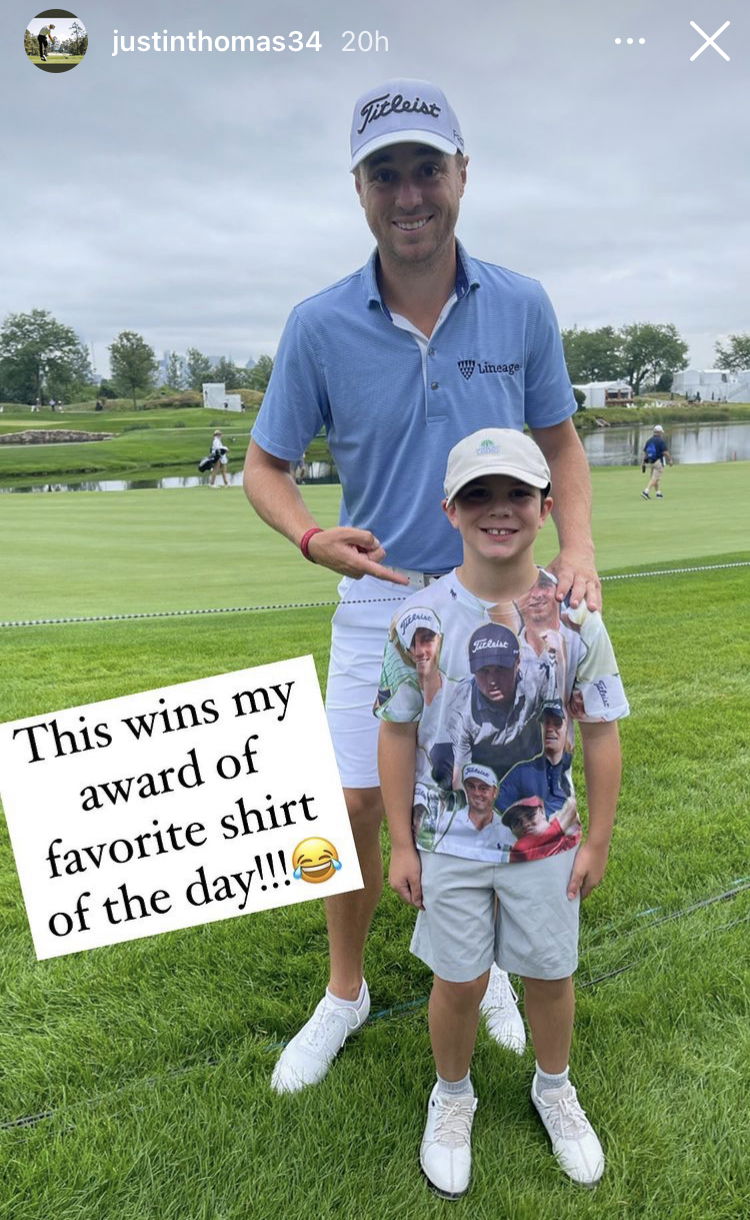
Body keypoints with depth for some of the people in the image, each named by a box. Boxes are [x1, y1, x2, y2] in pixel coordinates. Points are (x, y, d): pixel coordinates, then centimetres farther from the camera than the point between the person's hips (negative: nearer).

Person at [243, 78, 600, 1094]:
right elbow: (265, 465, -1)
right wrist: (312, 537, -22)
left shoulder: (522, 308, -5)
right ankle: (345, 992, 31)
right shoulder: (319, 326, -9)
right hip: (381, 598, -1)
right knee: (354, 807, 4)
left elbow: (560, 441, 6)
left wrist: (578, 548, -10)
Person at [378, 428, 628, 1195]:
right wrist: (400, 845, -4)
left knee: (550, 974, 17)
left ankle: (553, 1088, 47)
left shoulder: (574, 617, -11)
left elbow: (601, 736, -4)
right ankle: (452, 1096, 43)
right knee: (459, 981, 14)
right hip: (449, 844, -1)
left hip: (546, 842, 1)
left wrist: (596, 841, -1)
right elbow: (397, 737, -6)